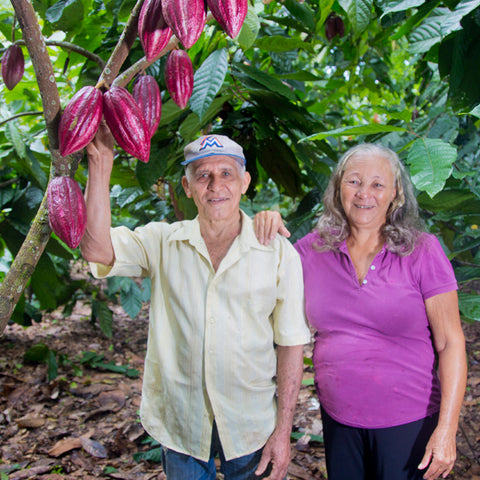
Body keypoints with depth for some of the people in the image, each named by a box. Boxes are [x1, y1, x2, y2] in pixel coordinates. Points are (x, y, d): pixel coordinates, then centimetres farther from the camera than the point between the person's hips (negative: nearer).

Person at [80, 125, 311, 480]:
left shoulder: (279, 253, -7)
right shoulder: (162, 242, -3)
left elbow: (291, 344, -5)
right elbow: (97, 249, -20)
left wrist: (283, 431, -6)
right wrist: (101, 162, -24)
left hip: (253, 429, -1)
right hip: (181, 427, 1)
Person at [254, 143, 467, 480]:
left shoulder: (422, 251, -10)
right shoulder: (314, 248, -2)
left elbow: (450, 343, -9)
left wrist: (447, 429, -14)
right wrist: (267, 233, -5)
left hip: (407, 421, -3)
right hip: (337, 416, 3)